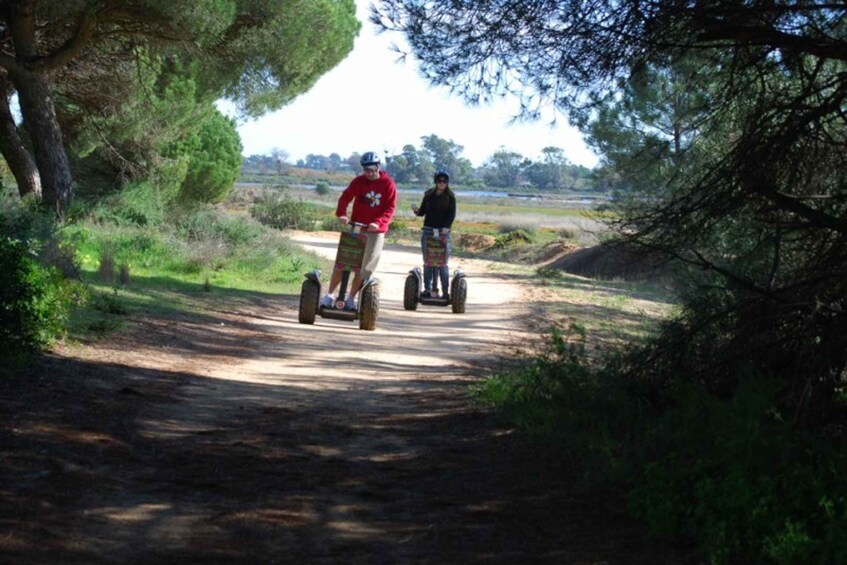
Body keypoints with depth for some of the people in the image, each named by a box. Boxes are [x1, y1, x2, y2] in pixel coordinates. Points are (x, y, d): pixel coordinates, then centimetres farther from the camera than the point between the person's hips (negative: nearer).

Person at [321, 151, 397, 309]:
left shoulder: (388, 184, -5)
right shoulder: (358, 181, -1)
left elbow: (390, 208, -8)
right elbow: (345, 197, -8)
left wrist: (378, 222, -24)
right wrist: (341, 214, -27)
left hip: (375, 232, -1)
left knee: (363, 268, 1)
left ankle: (351, 298, 14)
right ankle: (329, 295, 6)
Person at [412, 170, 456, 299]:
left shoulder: (450, 197, 2)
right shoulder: (429, 195, 8)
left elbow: (452, 214, -7)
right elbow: (422, 212, 10)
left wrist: (447, 227, -23)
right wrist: (416, 210, -13)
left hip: (443, 232, -3)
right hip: (428, 231, 3)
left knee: (443, 263, -5)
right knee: (427, 262, 4)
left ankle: (445, 291, -4)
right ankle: (427, 289, 9)